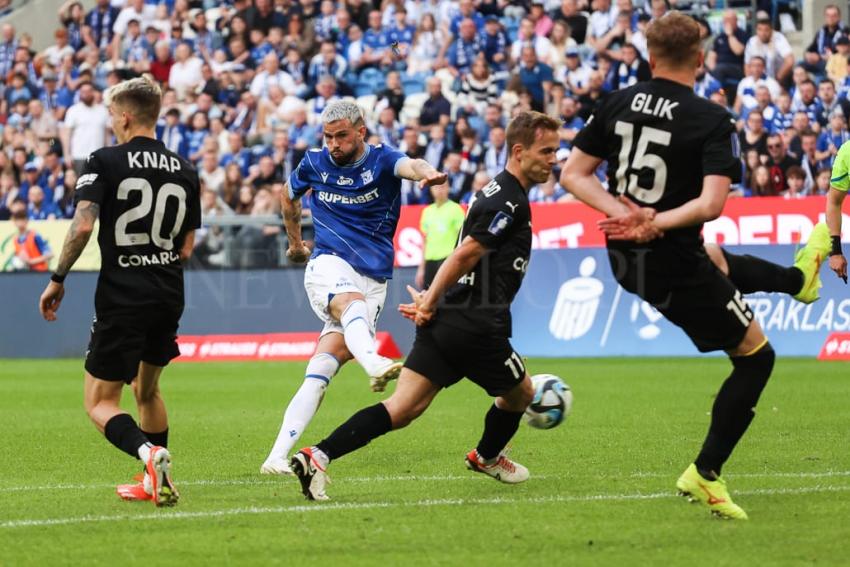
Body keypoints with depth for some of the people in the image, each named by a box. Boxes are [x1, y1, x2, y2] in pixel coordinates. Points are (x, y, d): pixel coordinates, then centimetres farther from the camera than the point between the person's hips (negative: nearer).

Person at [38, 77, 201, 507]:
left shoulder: (105, 161, -6)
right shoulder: (185, 172, 8)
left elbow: (82, 227, -16)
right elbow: (186, 249, 12)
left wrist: (57, 281, -6)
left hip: (121, 297, -6)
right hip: (169, 296, 6)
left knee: (100, 404, -1)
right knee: (147, 391, 26)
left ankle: (149, 452, -27)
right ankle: (157, 482, 28)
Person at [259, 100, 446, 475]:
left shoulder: (382, 160, -1)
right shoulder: (315, 163, 7)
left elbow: (409, 166, -27)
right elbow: (288, 196, 29)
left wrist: (427, 173, -50)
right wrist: (295, 242, 39)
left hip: (373, 281, 0)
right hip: (329, 264, 0)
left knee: (320, 372, -10)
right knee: (353, 303, -38)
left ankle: (278, 456, -11)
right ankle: (373, 364, -69)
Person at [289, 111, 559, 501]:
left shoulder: (496, 192, 20)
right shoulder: (510, 201, -13)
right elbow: (465, 254, -19)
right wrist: (431, 303, -13)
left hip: (444, 322, 9)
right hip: (477, 327, -9)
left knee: (402, 409, 0)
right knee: (520, 394, 20)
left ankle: (319, 456, -16)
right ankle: (487, 456, 45)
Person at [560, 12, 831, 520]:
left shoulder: (617, 104, -3)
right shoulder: (713, 120, -17)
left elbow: (573, 175, -2)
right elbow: (712, 204, -28)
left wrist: (625, 213, -11)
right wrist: (655, 224, -23)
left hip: (626, 259, 7)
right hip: (674, 269, -7)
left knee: (719, 264, 38)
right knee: (756, 357, 13)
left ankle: (797, 279, 67)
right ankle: (705, 475, 11)